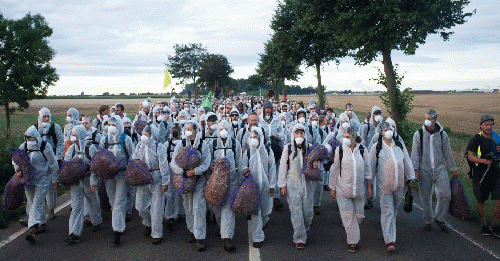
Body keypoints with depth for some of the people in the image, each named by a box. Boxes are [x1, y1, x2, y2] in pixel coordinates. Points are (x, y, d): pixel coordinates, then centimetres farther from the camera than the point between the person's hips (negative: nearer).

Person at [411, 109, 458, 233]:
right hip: (424, 170, -1)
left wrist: (453, 168, 16)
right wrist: (416, 169, -7)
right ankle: (427, 221, 21)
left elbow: (447, 153, 13)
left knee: (445, 194, -7)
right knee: (425, 197, 4)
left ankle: (440, 219, 13)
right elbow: (415, 153, 0)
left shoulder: (442, 134, 4)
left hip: (440, 169, 1)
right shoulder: (419, 134, 0)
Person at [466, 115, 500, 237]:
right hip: (480, 176, -3)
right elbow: (470, 156, -12)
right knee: (481, 202, 8)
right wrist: (484, 161, -27)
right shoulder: (476, 139, -4)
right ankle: (483, 225, 27)